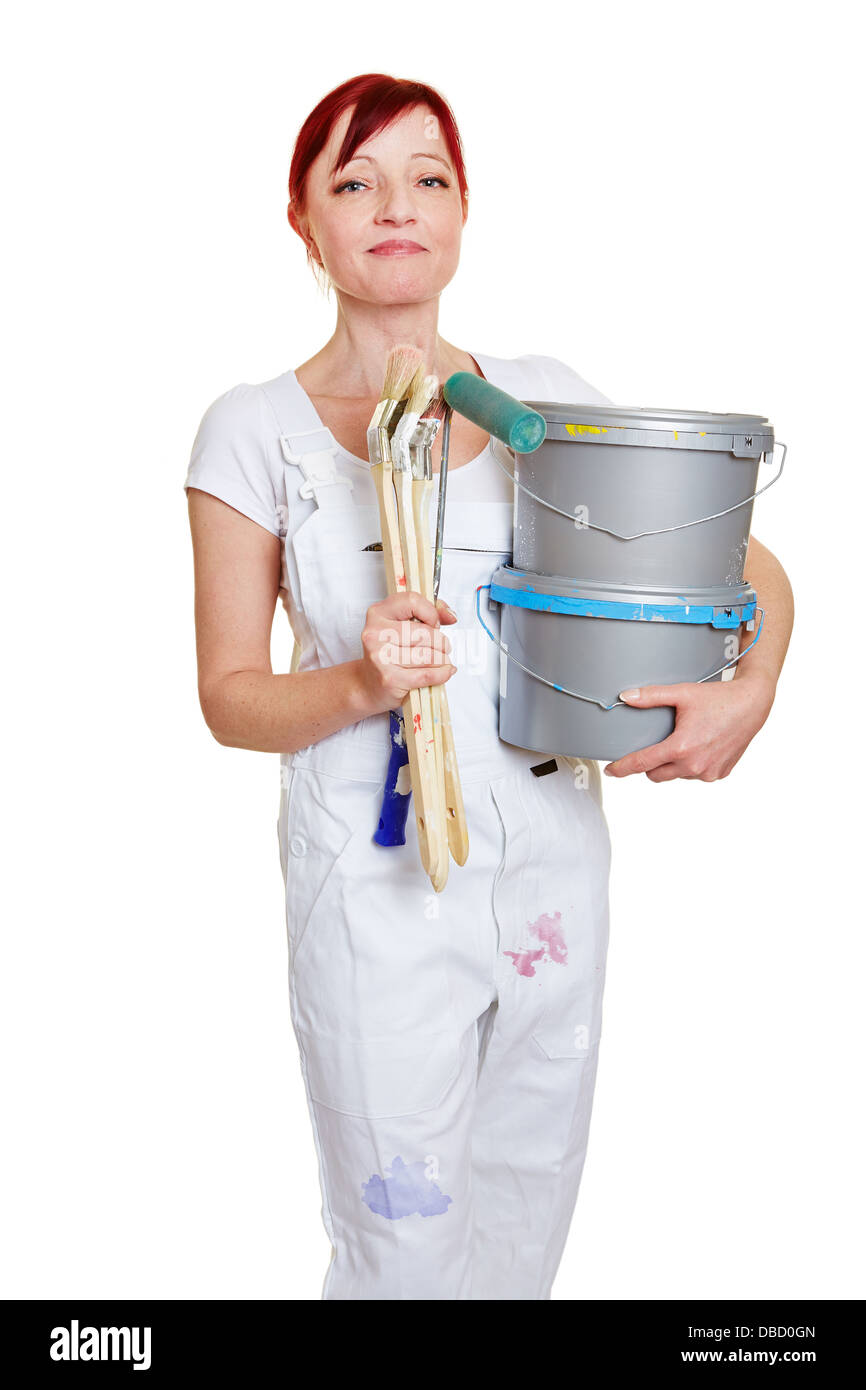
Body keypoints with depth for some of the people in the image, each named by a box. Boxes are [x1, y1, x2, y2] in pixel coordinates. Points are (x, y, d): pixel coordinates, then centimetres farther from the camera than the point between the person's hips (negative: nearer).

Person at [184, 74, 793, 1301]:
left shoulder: (542, 399, 2)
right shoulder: (257, 432, -4)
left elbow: (749, 563, 6)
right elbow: (229, 696, -3)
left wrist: (750, 691, -13)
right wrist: (361, 684, -22)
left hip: (553, 864, 3)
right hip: (380, 886, -3)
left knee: (529, 1213, 20)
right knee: (403, 1244, 9)